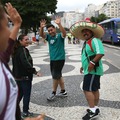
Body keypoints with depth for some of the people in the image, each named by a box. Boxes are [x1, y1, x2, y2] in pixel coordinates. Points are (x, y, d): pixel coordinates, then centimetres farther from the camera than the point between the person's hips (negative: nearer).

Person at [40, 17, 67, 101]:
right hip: (52, 59, 7)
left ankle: (54, 93, 10)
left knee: (56, 76, -3)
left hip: (60, 59, -7)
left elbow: (64, 33, -29)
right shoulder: (49, 37, 6)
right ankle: (63, 92, 26)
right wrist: (41, 27, -27)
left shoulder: (60, 36, -9)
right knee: (58, 76, 14)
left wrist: (59, 24, -44)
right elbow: (41, 35, -8)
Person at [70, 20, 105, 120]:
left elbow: (100, 53, -29)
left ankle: (92, 111, -6)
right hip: (90, 70, 10)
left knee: (87, 89, -11)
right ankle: (95, 108, 23)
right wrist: (83, 66, 22)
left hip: (93, 70, -10)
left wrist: (92, 63, -30)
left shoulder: (95, 40, -17)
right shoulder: (86, 42, 16)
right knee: (94, 89, 14)